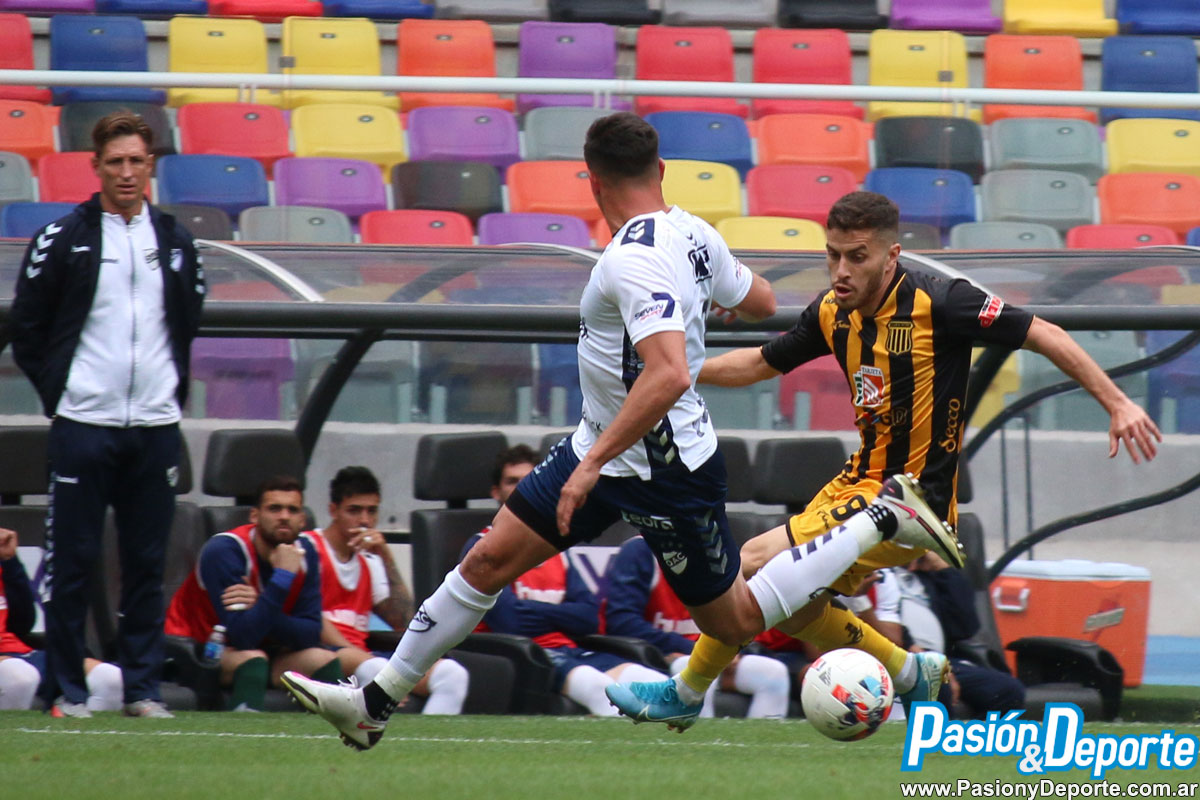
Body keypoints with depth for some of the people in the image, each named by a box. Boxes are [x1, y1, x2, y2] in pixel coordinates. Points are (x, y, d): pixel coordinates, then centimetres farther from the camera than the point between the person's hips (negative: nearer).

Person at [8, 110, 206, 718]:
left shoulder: (176, 242, 11)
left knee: (148, 563, 5)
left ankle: (143, 688, 9)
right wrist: (57, 391, -3)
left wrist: (174, 389, 11)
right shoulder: (62, 239, -1)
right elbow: (25, 329, 3)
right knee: (73, 559, -2)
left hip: (156, 425, 3)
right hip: (83, 423, -3)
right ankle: (66, 689, 3)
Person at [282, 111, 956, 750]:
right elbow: (761, 302, 15)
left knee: (735, 622, 8)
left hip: (666, 470, -9)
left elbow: (667, 376, -38)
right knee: (490, 560, 6)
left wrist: (593, 463, -35)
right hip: (604, 440, 9)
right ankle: (376, 704, 11)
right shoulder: (691, 232, -1)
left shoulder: (637, 260, -28)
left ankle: (886, 518, 14)